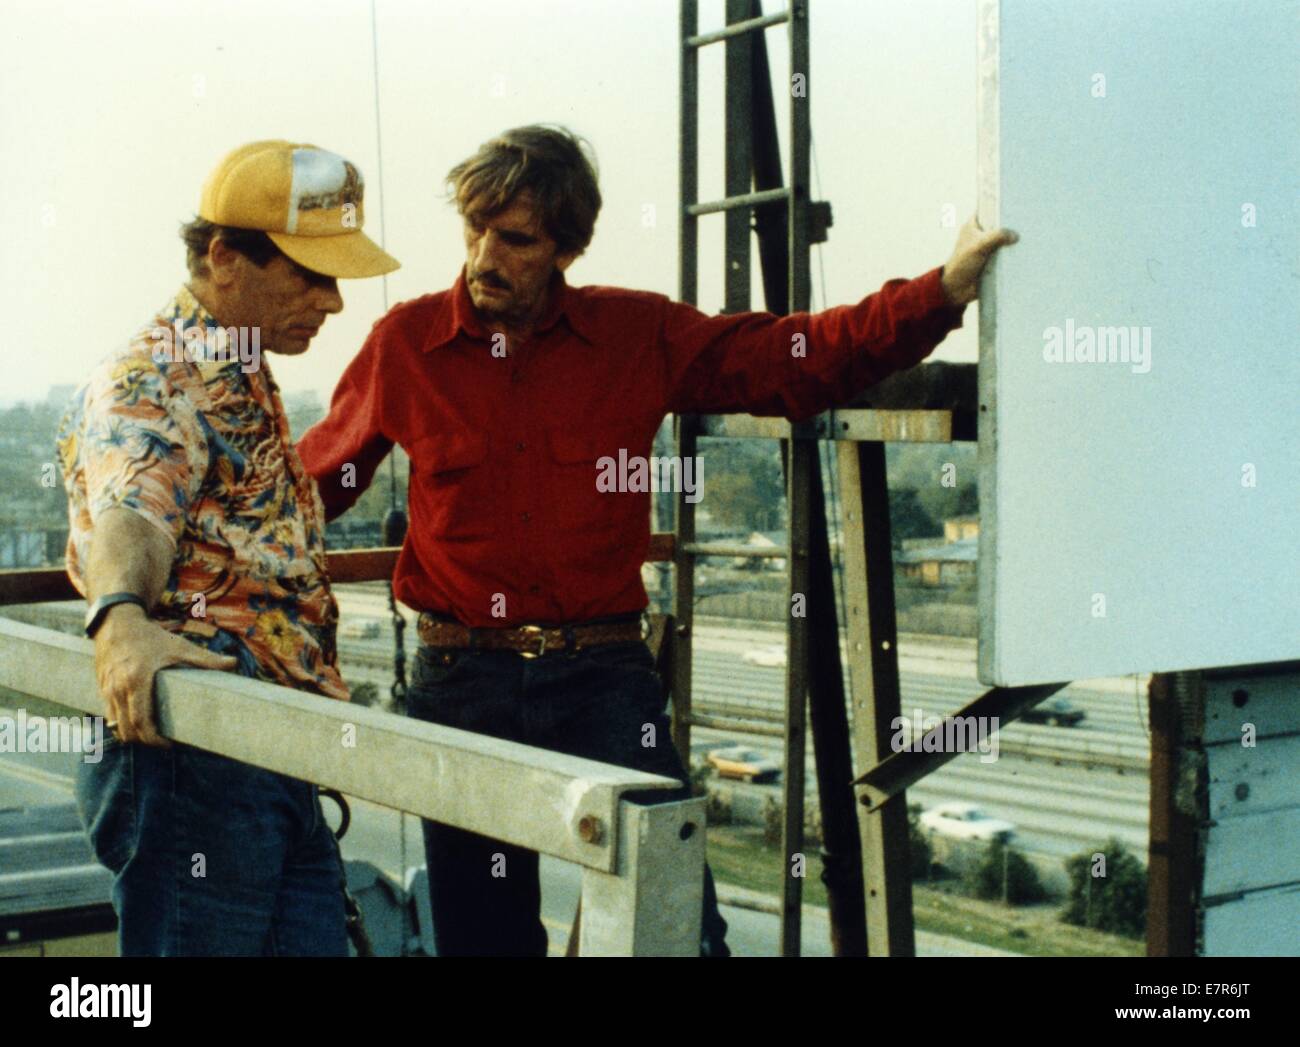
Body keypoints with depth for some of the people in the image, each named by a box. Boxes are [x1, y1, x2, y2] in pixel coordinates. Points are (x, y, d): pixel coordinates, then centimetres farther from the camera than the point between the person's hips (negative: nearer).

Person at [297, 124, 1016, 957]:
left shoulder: (642, 336, 3)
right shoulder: (405, 344, 3)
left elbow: (798, 360, 0)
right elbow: (317, 479, 16)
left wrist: (942, 294, -9)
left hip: (604, 676, 0)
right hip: (462, 678, 1)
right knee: (482, 933, 11)